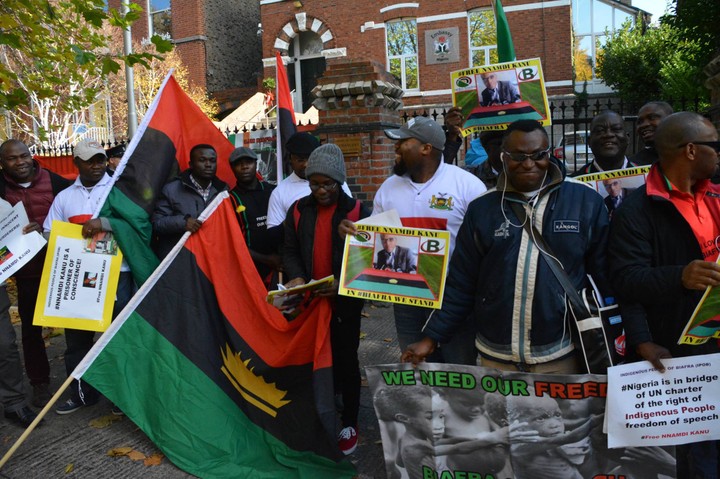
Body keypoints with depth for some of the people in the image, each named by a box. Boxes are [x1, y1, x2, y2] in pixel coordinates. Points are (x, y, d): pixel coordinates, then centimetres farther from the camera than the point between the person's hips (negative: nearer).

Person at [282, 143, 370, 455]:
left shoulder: (357, 211, -6)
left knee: (345, 360, 9)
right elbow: (290, 252, 5)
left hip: (345, 300, -3)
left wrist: (344, 284, -24)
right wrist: (297, 277, -16)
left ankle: (349, 424, 24)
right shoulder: (298, 210, 3)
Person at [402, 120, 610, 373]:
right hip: (494, 357, 1)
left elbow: (606, 275, 3)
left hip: (561, 357, -1)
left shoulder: (585, 201, -3)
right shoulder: (482, 209, 1)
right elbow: (461, 283, 3)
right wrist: (432, 337, 0)